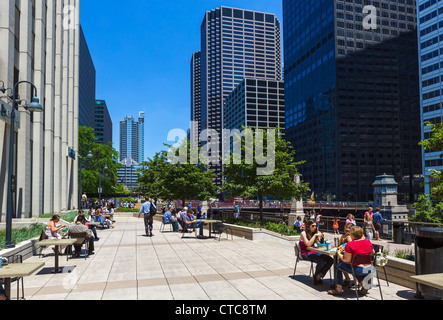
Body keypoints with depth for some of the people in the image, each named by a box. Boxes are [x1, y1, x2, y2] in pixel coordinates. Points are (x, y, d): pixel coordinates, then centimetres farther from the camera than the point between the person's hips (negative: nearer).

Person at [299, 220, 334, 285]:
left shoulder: (315, 233, 13)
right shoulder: (303, 233, -7)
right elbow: (308, 244, -18)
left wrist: (321, 236, -6)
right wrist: (315, 235, -19)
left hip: (314, 252, 7)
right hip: (306, 253, -7)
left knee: (331, 260, -15)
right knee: (321, 261, -31)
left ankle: (318, 276, -11)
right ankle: (316, 276, -5)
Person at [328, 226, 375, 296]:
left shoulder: (350, 244, -16)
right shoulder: (368, 242, 1)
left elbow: (346, 260, -15)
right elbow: (373, 253, 17)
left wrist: (339, 254, 1)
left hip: (358, 270, -6)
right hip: (369, 269, 6)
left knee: (339, 266, 16)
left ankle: (339, 289, 16)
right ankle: (364, 285, 22)